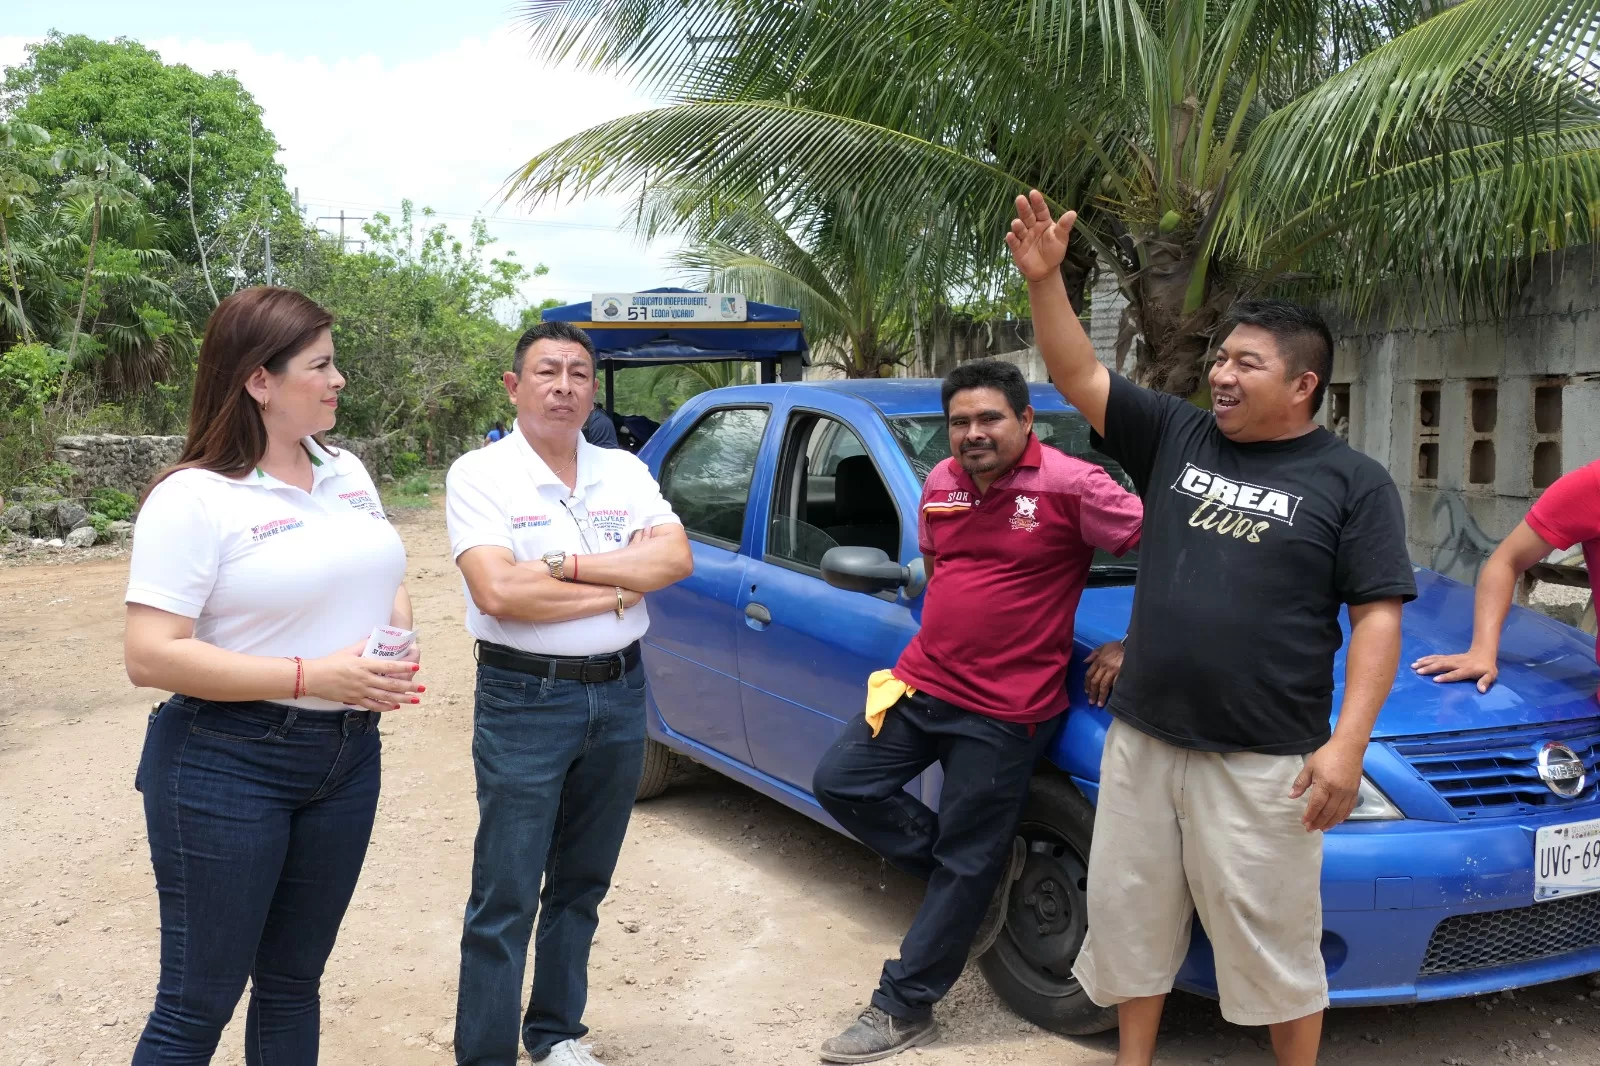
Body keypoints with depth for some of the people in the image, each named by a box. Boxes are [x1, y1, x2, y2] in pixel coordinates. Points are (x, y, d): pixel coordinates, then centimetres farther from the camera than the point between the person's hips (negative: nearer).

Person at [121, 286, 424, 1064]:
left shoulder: (347, 473, 8)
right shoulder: (194, 497, -14)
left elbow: (386, 585, 21)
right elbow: (149, 656, -20)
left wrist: (398, 643, -2)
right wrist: (313, 677, -24)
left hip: (347, 758, 7)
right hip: (226, 766, -6)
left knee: (293, 982, 17)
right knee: (198, 1003, 3)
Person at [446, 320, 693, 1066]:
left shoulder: (624, 472, 6)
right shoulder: (481, 475, -7)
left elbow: (676, 559, -8)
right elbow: (499, 593, -21)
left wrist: (567, 563, -17)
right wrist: (620, 586, -12)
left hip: (620, 697, 5)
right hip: (524, 701, -5)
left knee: (580, 887, 17)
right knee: (506, 900, -1)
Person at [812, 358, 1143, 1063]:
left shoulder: (1071, 487, -14)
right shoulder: (941, 484, 7)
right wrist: (948, 624, 14)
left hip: (1003, 712, -7)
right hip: (921, 681, 7)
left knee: (965, 863, 4)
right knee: (840, 783, 5)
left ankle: (903, 1009, 18)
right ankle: (982, 873, 19)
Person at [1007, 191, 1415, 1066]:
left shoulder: (1350, 481, -4)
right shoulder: (1176, 436, 6)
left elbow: (1378, 615, -8)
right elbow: (1078, 377, 0)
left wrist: (1347, 743, -17)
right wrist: (1045, 279, -14)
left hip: (1263, 761, -4)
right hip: (1142, 739, 5)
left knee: (1273, 943, 8)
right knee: (1129, 918, 16)